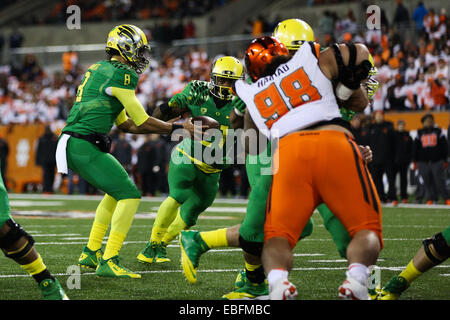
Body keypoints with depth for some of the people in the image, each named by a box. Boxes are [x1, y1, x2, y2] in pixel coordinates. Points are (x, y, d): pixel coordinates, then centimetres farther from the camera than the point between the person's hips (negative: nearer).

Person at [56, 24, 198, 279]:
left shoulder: (99, 70, 21)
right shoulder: (120, 74, -10)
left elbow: (125, 124, 23)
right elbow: (142, 122, -7)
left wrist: (167, 125, 22)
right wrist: (176, 128, 6)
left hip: (72, 144, 10)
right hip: (85, 146, -10)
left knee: (117, 191, 24)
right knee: (130, 195, -8)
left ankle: (91, 253, 27)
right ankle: (109, 262, -10)